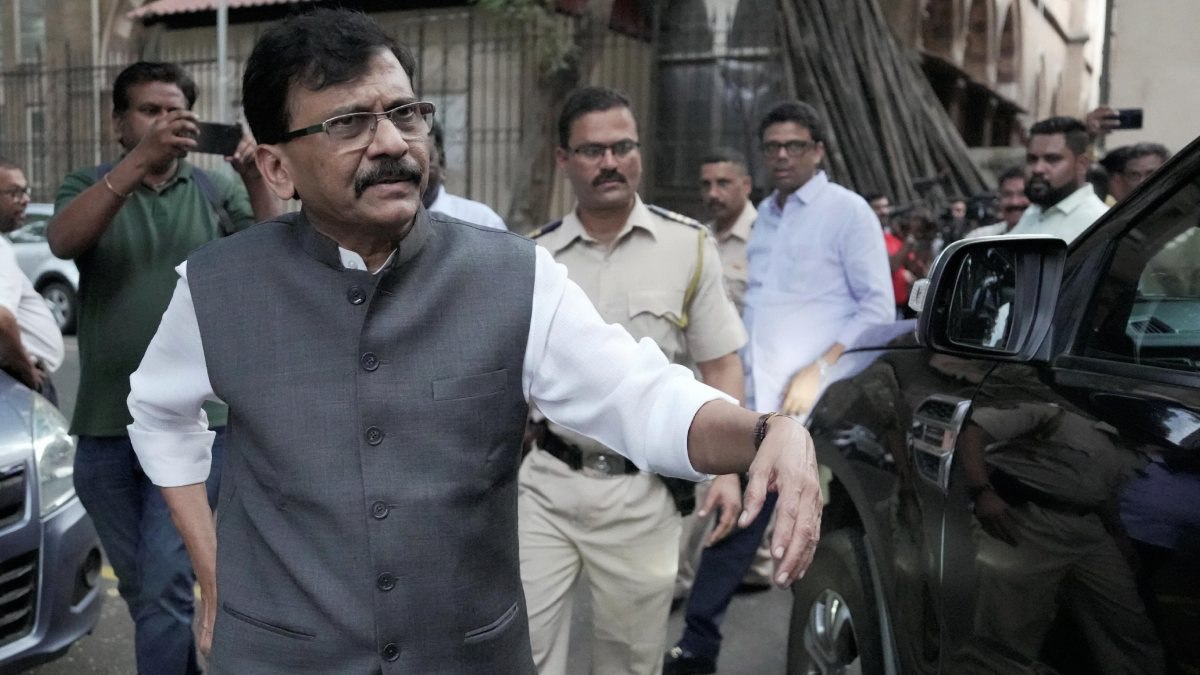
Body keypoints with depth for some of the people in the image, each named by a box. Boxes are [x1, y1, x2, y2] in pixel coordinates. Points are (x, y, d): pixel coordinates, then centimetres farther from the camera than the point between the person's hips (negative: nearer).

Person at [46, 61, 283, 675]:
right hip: (103, 426, 2)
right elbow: (63, 241, -17)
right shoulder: (89, 187, 6)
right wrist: (140, 159, -29)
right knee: (138, 588, 15)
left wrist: (255, 179, -24)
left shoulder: (216, 193, 5)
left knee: (165, 587, -7)